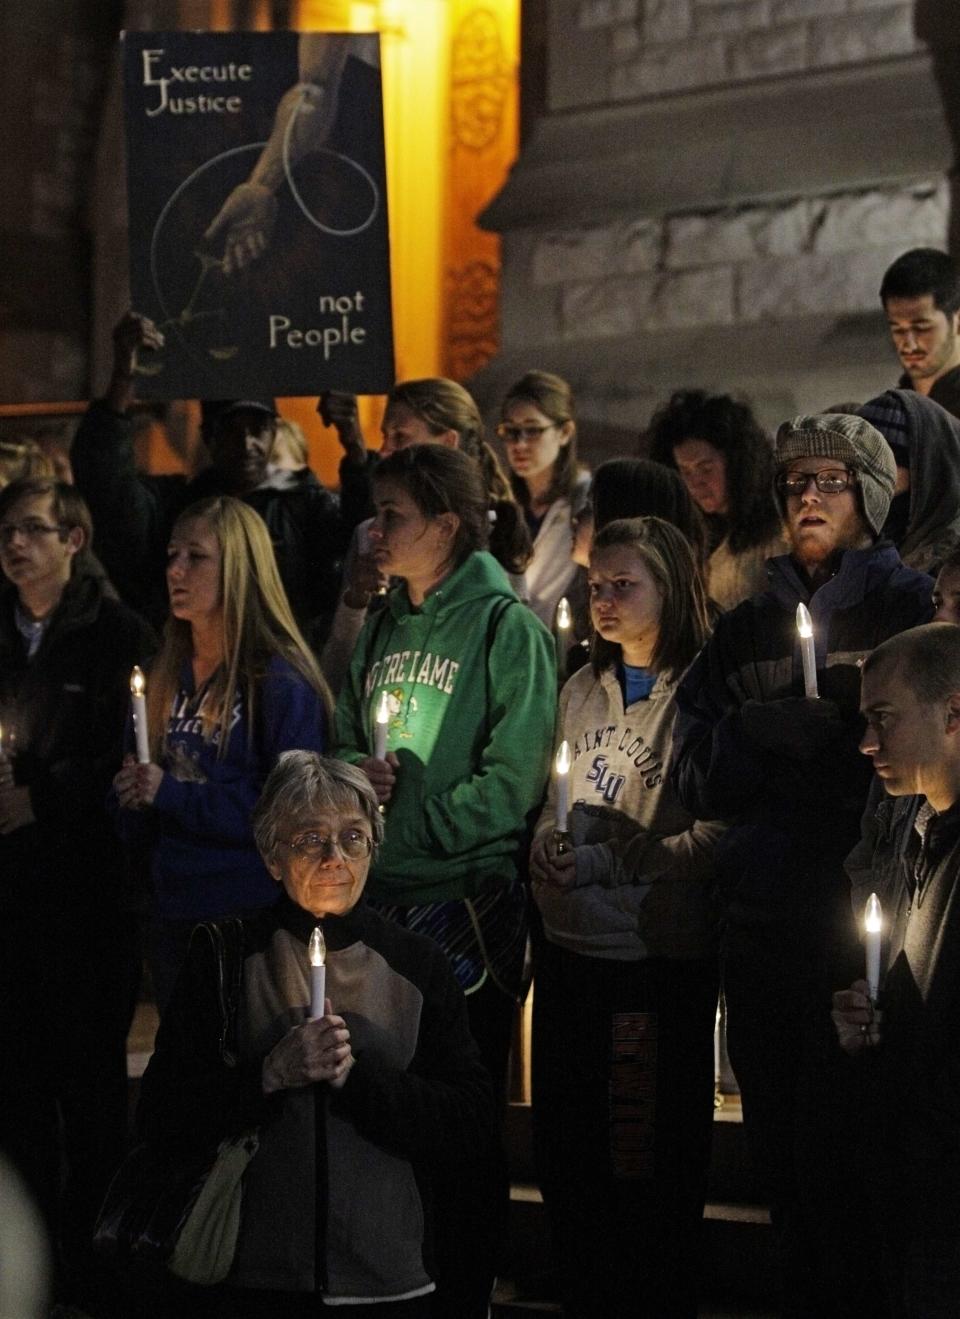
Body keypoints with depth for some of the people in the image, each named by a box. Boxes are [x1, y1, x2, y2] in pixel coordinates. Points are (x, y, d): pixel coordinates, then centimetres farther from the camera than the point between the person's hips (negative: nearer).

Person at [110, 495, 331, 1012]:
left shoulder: (280, 683, -11)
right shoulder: (168, 674, 12)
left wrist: (174, 794, -18)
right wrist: (135, 795, -6)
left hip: (252, 914, -7)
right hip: (175, 911, 7)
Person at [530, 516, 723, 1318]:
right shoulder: (583, 692, 12)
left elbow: (717, 833, -15)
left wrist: (608, 861, -17)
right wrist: (546, 844, -1)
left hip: (660, 959, -6)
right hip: (570, 951, 6)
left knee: (650, 1169, 2)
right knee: (565, 1153, 12)